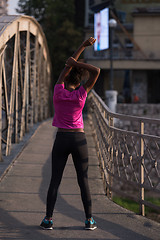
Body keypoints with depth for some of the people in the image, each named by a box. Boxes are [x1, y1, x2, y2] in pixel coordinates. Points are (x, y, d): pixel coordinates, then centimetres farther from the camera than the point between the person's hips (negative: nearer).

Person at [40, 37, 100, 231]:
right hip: (79, 140, 0)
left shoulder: (58, 91, -6)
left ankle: (48, 219, 0)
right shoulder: (81, 94, -8)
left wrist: (83, 46, 6)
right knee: (83, 180, 5)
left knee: (55, 180, 4)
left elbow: (68, 65, 3)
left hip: (61, 140, 0)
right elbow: (96, 71, -6)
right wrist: (77, 63, -8)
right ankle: (89, 220, 2)